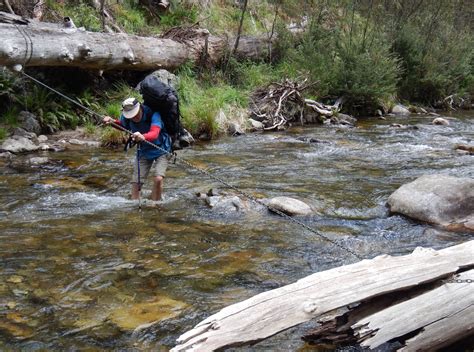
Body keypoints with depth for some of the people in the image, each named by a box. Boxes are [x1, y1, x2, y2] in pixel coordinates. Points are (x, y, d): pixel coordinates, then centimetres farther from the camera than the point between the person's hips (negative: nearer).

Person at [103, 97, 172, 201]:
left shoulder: (153, 114, -31)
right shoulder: (126, 117, -15)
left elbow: (154, 134, -48)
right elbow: (123, 125, 11)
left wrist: (143, 137, -69)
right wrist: (112, 121, -9)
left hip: (160, 150, -5)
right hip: (144, 151, 5)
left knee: (158, 178, -23)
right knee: (136, 182, 0)